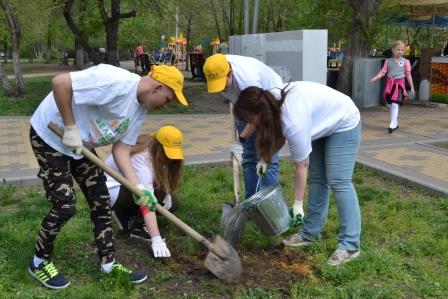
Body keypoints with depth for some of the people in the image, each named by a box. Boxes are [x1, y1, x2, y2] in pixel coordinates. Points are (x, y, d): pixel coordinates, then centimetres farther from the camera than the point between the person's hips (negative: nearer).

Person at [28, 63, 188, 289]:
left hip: (81, 144, 9)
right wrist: (70, 128, -28)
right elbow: (60, 82, -34)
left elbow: (120, 148, -3)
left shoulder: (140, 108, -1)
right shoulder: (115, 82, -31)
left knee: (100, 201, 7)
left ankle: (108, 263, 20)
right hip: (50, 135, -9)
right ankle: (39, 262, 17)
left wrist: (138, 187, -13)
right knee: (65, 205, -8)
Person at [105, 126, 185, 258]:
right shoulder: (141, 159, -35)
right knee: (156, 191, -30)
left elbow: (163, 179, 5)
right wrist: (156, 239, -46)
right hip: (110, 190, -9)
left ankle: (126, 213, 9)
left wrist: (167, 192, -17)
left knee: (170, 203, -2)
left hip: (127, 185, 9)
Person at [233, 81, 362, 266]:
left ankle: (350, 245, -11)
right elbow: (279, 134, 5)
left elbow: (302, 165, -26)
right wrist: (266, 159, -4)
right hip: (324, 123, 9)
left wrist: (298, 204, -17)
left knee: (338, 181, -15)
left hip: (343, 124, -9)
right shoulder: (274, 102, -12)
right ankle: (311, 233, 12)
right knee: (317, 178, 6)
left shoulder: (294, 122, -36)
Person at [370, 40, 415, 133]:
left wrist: (412, 87, 7)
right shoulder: (388, 61, 8)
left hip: (399, 83, -4)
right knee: (391, 104, 10)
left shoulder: (405, 61, 2)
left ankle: (392, 124, -16)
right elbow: (383, 72, 4)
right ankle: (395, 123, 25)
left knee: (395, 104, -14)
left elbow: (408, 74, 5)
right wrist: (375, 78, -13)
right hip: (390, 83, 4)